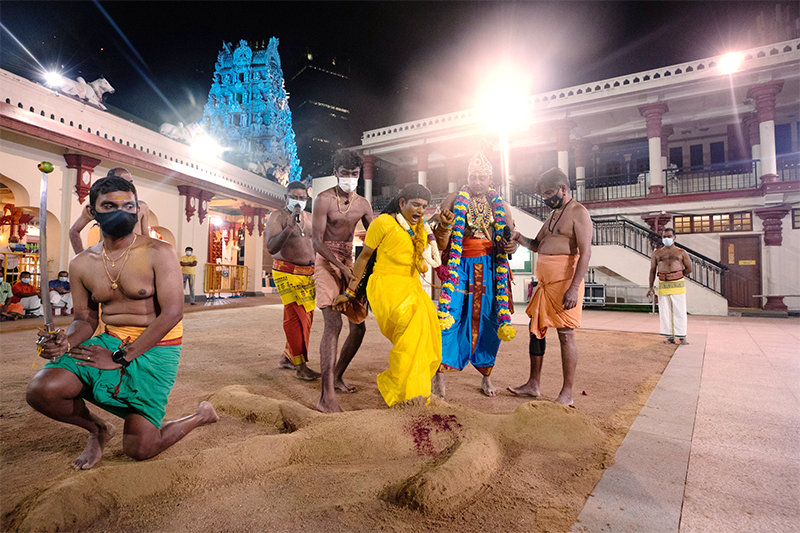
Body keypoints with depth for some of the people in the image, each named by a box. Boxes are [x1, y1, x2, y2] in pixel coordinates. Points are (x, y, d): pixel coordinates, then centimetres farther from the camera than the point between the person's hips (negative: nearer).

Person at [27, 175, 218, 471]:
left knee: (139, 449, -7)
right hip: (110, 340, 5)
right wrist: (66, 341, -13)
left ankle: (201, 415, 24)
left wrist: (122, 357, -19)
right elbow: (85, 319, 12)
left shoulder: (158, 253, -12)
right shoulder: (81, 264, 4)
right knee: (41, 390, -18)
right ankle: (98, 429, 14)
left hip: (155, 347, -5)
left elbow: (172, 313, -18)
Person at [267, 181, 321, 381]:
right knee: (295, 316, -11)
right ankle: (300, 366, -5)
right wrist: (291, 225, -27)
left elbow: (316, 242, 25)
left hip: (308, 272, 7)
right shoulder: (277, 216, -6)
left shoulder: (309, 217, 13)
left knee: (306, 316, 7)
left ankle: (287, 357, 23)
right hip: (287, 272, -7)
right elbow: (271, 248, -19)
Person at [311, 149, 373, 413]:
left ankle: (337, 376, 26)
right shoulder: (324, 200, -9)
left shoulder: (363, 204, 8)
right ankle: (327, 396, -22)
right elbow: (317, 241, -14)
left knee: (359, 326, 6)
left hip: (349, 265, 7)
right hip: (326, 263, -6)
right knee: (333, 323, -21)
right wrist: (342, 268, -21)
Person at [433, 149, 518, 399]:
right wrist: (444, 226, -19)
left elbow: (511, 237, 13)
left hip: (491, 269, 2)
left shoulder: (500, 205, 13)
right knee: (452, 316, -10)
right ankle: (440, 375, -4)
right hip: (461, 266, -2)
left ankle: (486, 376, 15)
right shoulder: (454, 201, 6)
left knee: (490, 320, 1)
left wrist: (511, 245, -10)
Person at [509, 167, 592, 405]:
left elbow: (585, 253, -16)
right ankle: (533, 385, 21)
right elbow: (537, 245, 21)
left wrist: (574, 287, -24)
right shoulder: (554, 213, 19)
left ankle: (567, 394, 7)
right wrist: (517, 236, 2)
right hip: (545, 280, 9)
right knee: (536, 328, 10)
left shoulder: (578, 213, -8)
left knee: (565, 334, -3)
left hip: (564, 279, -9)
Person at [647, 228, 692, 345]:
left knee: (679, 311, 1)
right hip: (663, 286, 1)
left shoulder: (681, 252, 6)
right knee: (665, 311, 3)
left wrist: (676, 276, 6)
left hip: (678, 285, -1)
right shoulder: (657, 253, 8)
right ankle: (670, 336, 12)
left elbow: (688, 269, 11)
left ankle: (682, 336, 9)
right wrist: (651, 287, 1)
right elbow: (652, 270, 8)